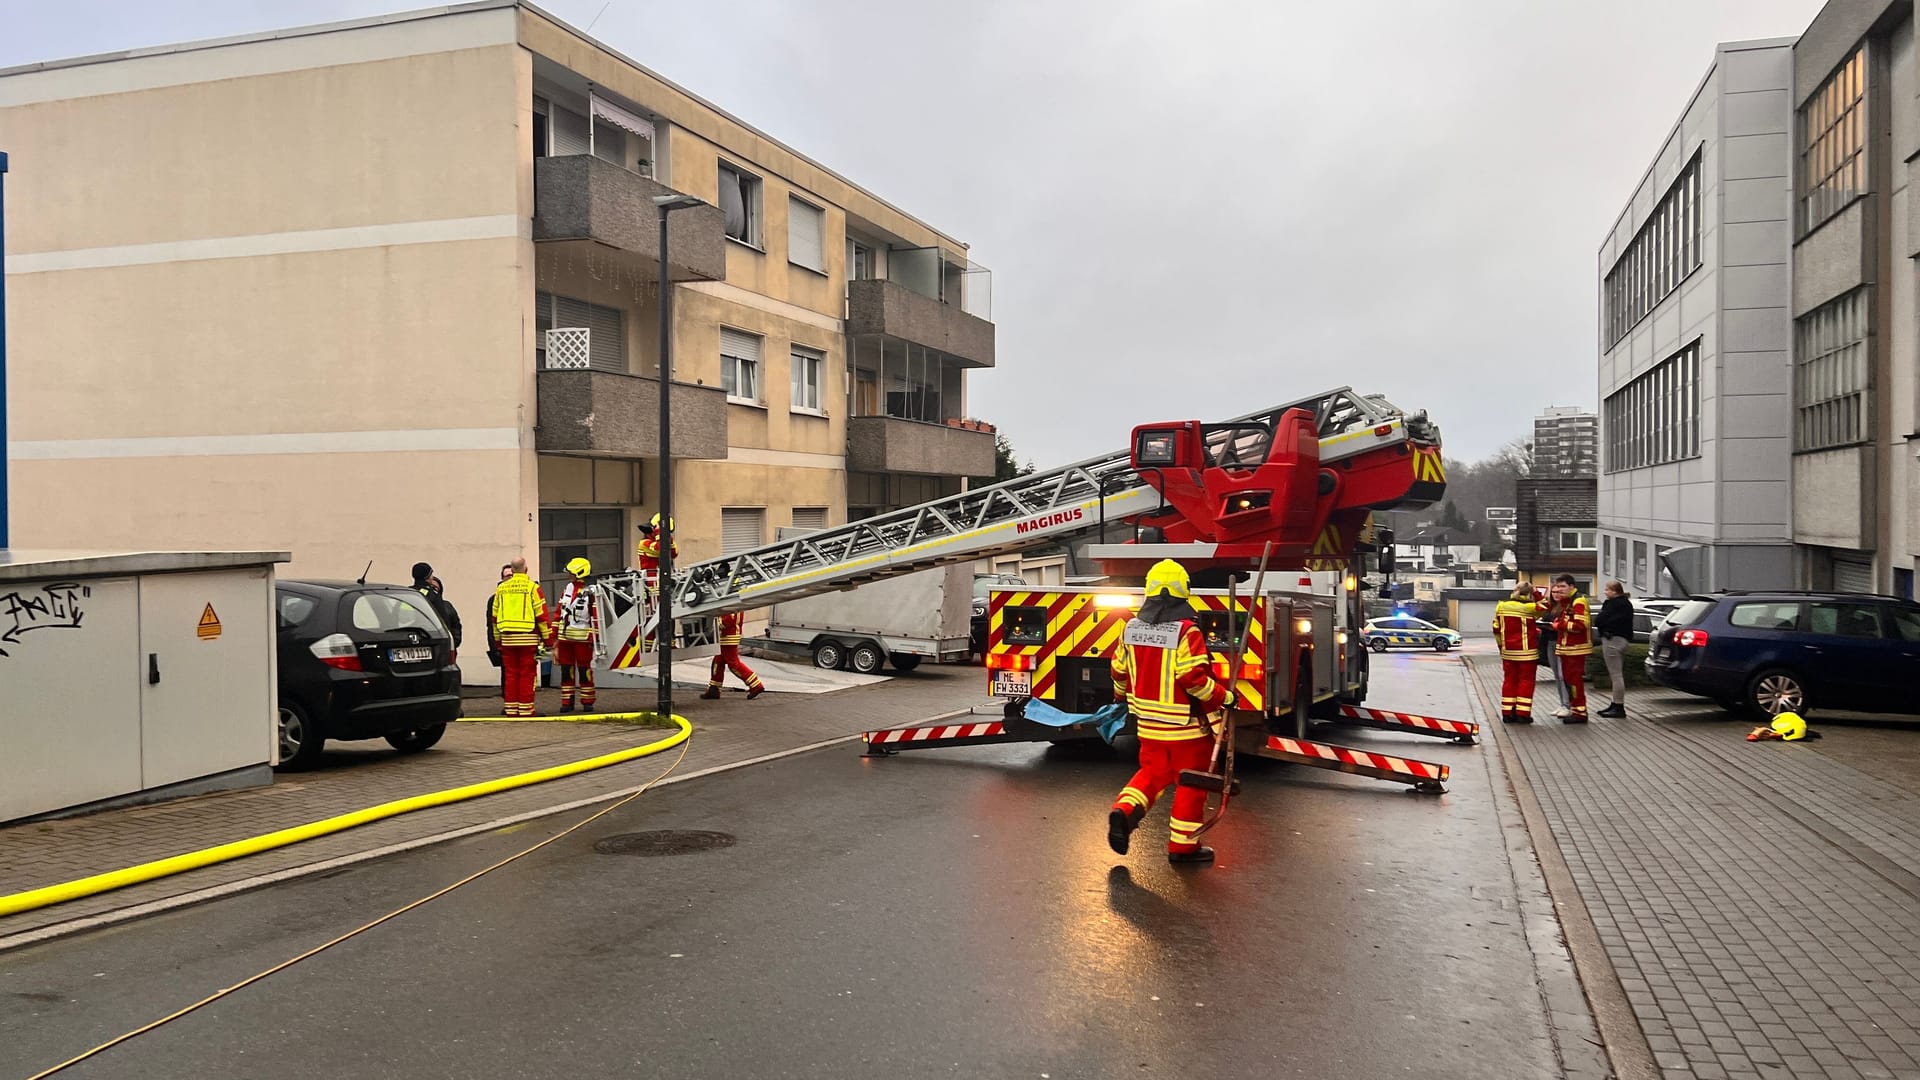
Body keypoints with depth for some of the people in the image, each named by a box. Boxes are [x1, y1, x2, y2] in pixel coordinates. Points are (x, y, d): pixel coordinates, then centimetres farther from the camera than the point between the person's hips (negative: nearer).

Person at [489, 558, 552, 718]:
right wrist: (547, 637, 0)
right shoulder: (532, 587, -4)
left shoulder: (501, 588, 9)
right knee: (527, 675, 0)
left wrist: (497, 639, 22)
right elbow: (541, 614, -6)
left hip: (507, 637, 4)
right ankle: (526, 709, -1)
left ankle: (511, 709, 10)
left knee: (510, 674, 8)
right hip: (528, 638, -4)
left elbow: (495, 616, 14)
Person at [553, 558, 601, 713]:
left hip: (583, 639, -6)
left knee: (585, 671, 0)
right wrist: (555, 637, 16)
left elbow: (597, 617, -8)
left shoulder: (590, 593, -7)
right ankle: (567, 703, 13)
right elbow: (559, 615, 18)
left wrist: (597, 639, -11)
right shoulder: (565, 591, 13)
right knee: (566, 671, 7)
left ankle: (587, 702, 7)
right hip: (565, 639, 6)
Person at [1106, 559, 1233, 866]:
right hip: (1186, 724, -6)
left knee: (1153, 772, 21)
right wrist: (1225, 697, -9)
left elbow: (1119, 670, 11)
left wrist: (1122, 697, 30)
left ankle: (1125, 810, -2)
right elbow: (1195, 678, -23)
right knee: (1190, 783, 8)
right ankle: (1182, 845, 13)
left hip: (1148, 722, 6)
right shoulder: (1186, 631, -19)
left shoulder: (1132, 628, 1)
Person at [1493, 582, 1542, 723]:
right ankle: (1523, 713, 1)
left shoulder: (1501, 607, 2)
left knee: (1509, 680, 11)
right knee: (1526, 681, 3)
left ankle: (1507, 713, 12)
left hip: (1507, 652, 5)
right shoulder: (1530, 607, -13)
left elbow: (1496, 629, 7)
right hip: (1526, 652, -5)